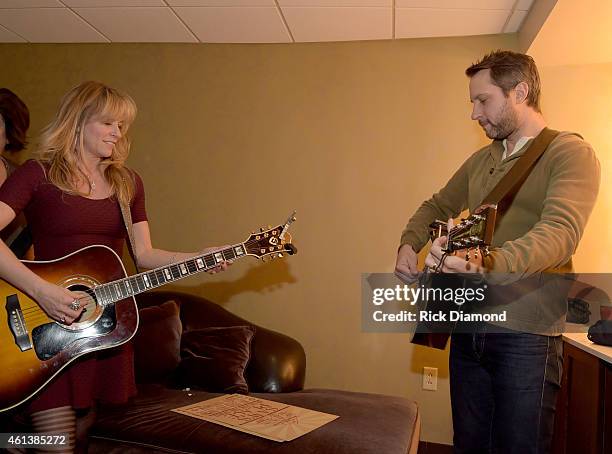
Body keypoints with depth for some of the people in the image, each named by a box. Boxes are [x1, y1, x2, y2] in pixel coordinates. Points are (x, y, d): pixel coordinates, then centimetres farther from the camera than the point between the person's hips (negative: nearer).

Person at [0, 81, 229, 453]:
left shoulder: (128, 182, 10)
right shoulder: (39, 174, -4)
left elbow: (143, 254, 9)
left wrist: (198, 258, -4)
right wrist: (40, 289, -25)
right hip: (47, 326, -5)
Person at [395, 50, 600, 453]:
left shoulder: (570, 153, -9)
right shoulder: (481, 160, 14)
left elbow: (561, 232, -27)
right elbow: (437, 207, 26)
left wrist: (488, 266, -46)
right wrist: (409, 245, 4)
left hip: (526, 335, -7)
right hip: (468, 326, 7)